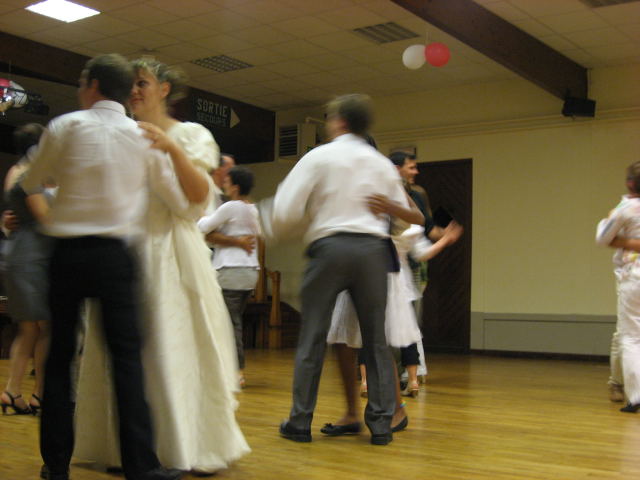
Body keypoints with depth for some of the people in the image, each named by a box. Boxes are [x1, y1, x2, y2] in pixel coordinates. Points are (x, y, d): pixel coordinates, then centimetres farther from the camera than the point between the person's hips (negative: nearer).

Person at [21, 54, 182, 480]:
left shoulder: (66, 126, 0)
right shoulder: (143, 137, 3)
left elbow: (32, 185, 12)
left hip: (68, 252, 0)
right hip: (114, 254, 0)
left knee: (60, 356, 9)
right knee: (127, 357, 0)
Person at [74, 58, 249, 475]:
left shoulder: (190, 135, 6)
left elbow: (199, 195, -7)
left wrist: (172, 149, -16)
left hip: (172, 251, -4)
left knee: (179, 346, -2)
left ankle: (197, 447, 8)